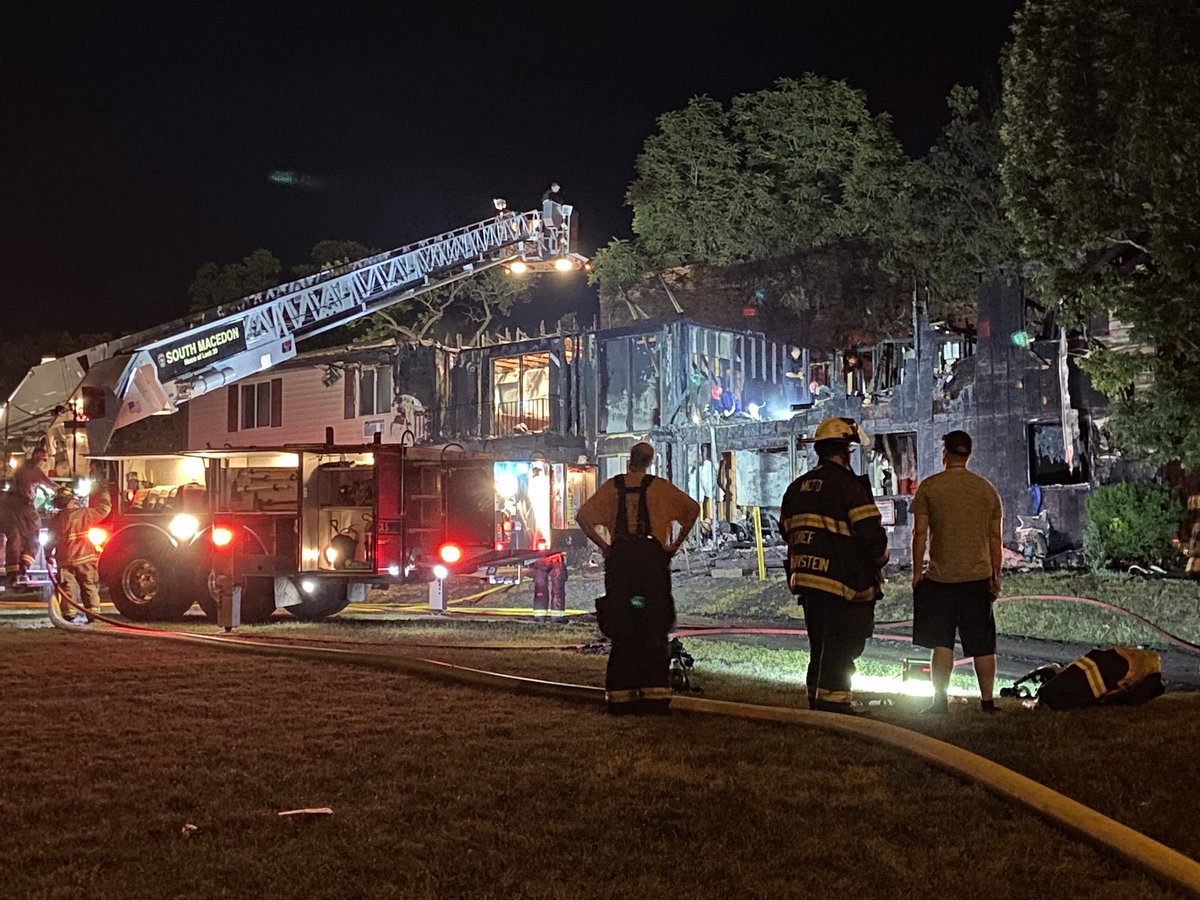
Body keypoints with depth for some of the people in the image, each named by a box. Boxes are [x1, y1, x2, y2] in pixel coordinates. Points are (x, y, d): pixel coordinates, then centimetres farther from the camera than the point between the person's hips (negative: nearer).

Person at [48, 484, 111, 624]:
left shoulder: (56, 520, 0)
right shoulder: (84, 513, -5)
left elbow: (51, 540, 3)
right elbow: (103, 509, 5)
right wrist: (104, 495, 20)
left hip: (64, 559, 1)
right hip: (84, 558, -1)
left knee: (67, 587, 3)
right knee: (89, 585, 7)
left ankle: (69, 613, -3)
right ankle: (93, 612, 4)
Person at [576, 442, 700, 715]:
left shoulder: (612, 486, 9)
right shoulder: (658, 486, 4)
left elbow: (583, 516, 5)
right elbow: (693, 508, -5)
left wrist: (604, 545, 6)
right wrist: (676, 544, 0)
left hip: (619, 559, 2)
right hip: (652, 559, -2)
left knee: (622, 630, 7)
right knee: (654, 628, 4)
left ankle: (620, 695, 6)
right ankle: (655, 695, 1)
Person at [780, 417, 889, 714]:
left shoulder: (797, 487, 13)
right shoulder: (849, 486, -12)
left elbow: (786, 531, 19)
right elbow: (871, 533, -15)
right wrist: (880, 559, 4)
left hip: (806, 579, 8)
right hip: (841, 581, -8)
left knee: (820, 643, 17)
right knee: (842, 644, -2)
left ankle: (816, 699, 23)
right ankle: (832, 700, -3)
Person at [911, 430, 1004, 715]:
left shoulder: (929, 487, -3)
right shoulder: (987, 489, 7)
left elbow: (920, 533, -4)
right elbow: (994, 537, 9)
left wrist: (917, 571, 3)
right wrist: (996, 576, 16)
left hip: (940, 576, -3)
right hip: (979, 576, 3)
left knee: (941, 642, 1)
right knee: (982, 643, 8)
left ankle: (940, 700, -2)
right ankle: (987, 700, 11)